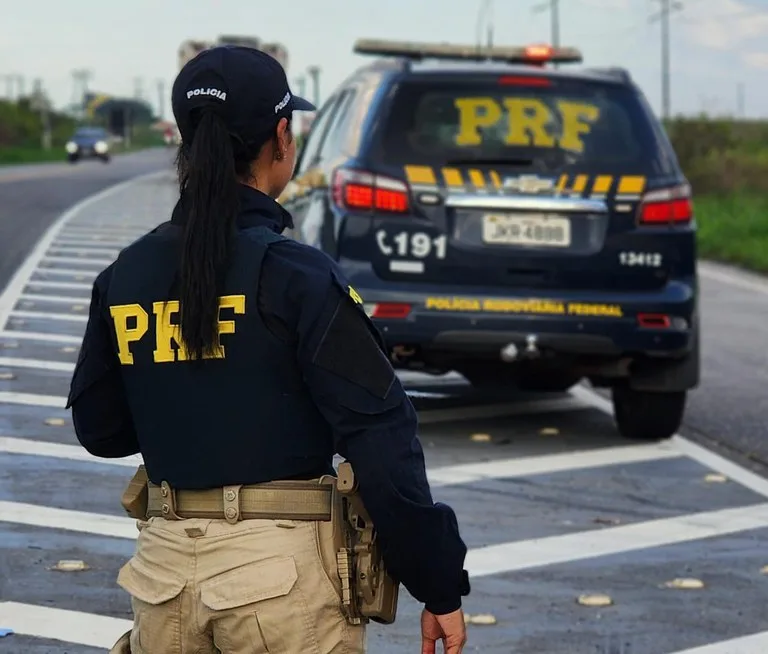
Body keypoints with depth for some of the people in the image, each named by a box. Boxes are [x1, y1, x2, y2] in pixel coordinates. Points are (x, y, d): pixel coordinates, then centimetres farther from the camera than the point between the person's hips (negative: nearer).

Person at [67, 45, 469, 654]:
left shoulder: (124, 276, 3)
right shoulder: (297, 277, -12)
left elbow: (99, 428, 13)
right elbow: (381, 443, -15)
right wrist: (441, 588, -10)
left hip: (166, 564, 5)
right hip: (284, 567, -5)